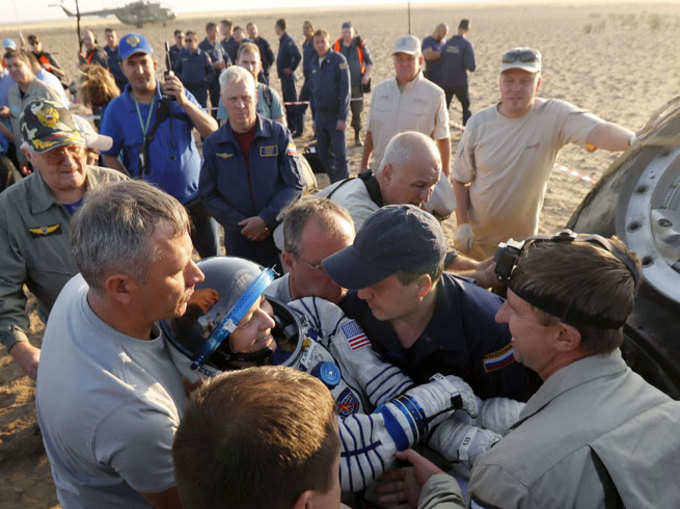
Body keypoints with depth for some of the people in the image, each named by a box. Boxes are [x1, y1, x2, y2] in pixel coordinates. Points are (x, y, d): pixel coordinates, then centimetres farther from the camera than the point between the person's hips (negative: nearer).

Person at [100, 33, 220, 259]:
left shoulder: (178, 96, -3)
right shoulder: (116, 109, -4)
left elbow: (212, 132, -12)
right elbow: (109, 156, 2)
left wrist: (184, 102, -25)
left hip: (194, 196, 1)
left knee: (213, 260, 14)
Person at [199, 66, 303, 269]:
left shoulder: (278, 134, -2)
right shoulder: (213, 144, 2)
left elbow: (295, 184, -5)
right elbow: (209, 196, 2)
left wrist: (266, 219, -14)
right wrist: (243, 225, -9)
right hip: (239, 242, 1)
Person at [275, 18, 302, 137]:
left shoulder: (288, 40, -17)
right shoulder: (282, 40, 13)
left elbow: (298, 56, -28)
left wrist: (291, 69, -19)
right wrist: (282, 70, 13)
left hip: (288, 76, -10)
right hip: (284, 76, 10)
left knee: (292, 102, -6)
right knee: (287, 102, 14)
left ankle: (298, 130, -2)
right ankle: (291, 127, 23)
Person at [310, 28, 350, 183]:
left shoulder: (338, 60, -7)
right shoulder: (314, 63, 11)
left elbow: (345, 90, -12)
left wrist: (342, 117, -17)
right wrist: (314, 117, 15)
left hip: (335, 115, -6)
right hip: (320, 115, 6)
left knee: (340, 154, -4)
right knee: (323, 154, 10)